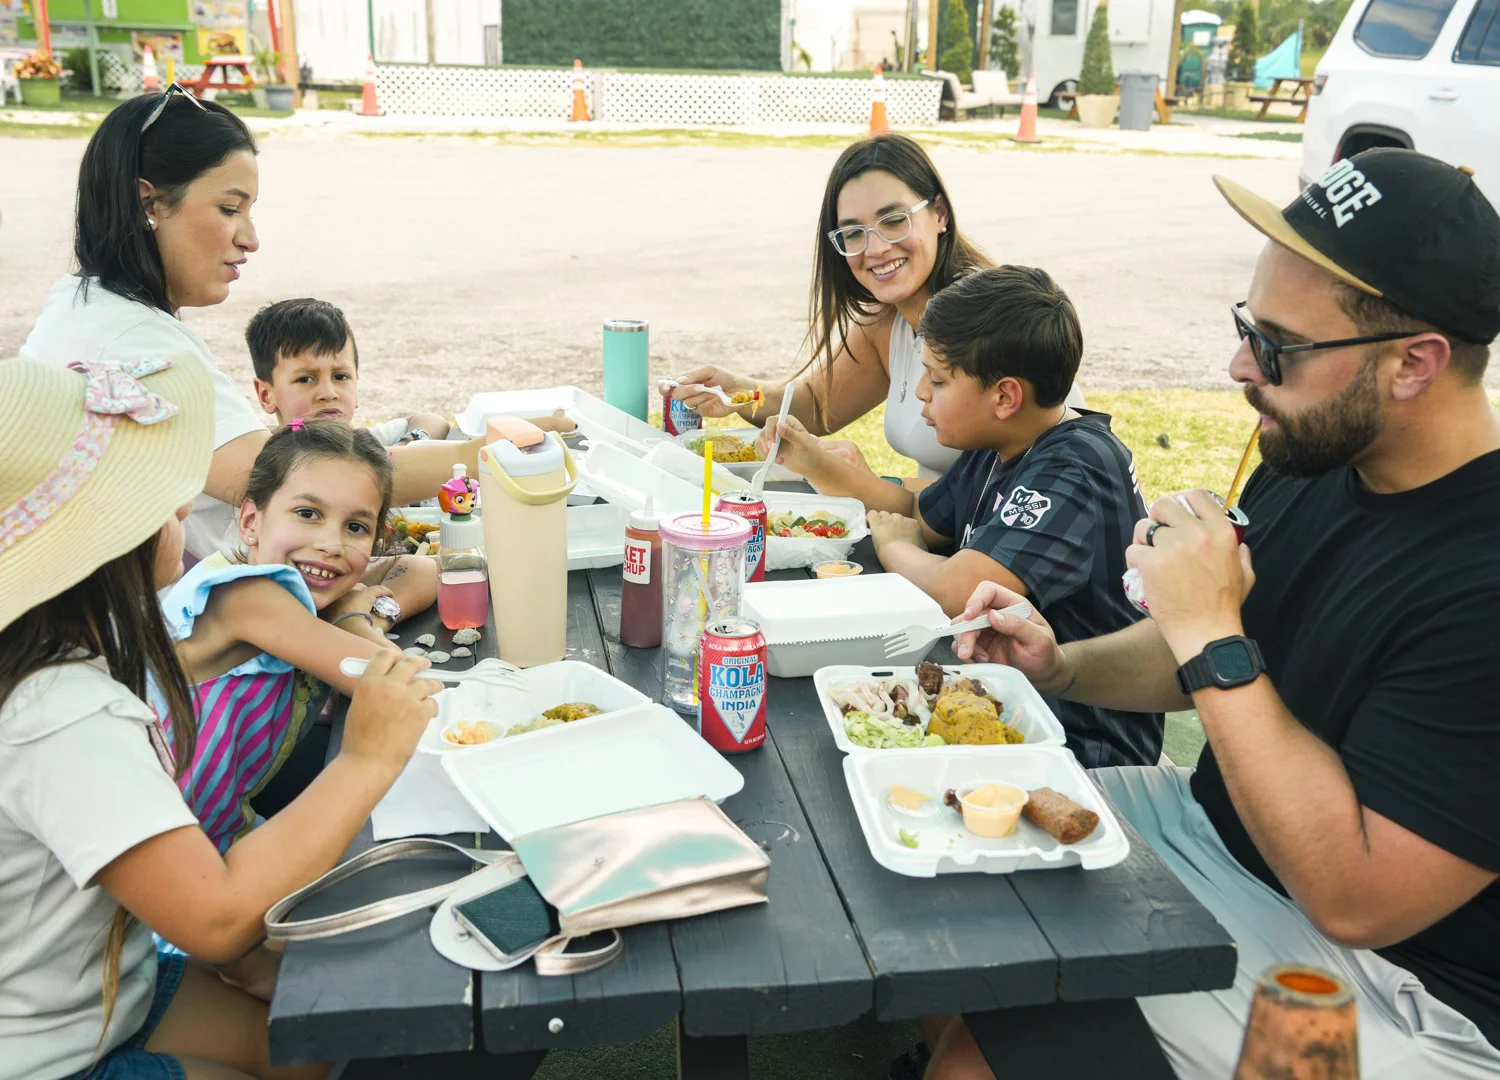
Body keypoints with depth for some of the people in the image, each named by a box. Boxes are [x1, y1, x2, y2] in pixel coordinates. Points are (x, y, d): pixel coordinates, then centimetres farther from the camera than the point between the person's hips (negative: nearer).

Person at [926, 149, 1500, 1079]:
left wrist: (1212, 634, -29)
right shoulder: (1309, 470, -3)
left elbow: (1355, 898, -29)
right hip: (1214, 820, 8)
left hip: (1388, 973, -7)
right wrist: (1062, 666, -7)